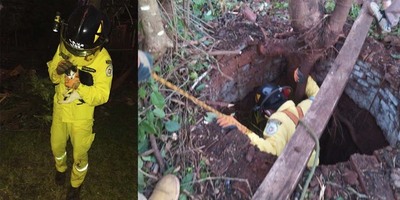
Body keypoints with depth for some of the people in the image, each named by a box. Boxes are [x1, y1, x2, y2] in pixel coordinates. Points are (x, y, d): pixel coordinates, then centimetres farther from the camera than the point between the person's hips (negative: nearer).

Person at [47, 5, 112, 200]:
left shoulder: (103, 59, -25)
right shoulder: (64, 46, -12)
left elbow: (102, 95, -23)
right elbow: (52, 75, -2)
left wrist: (79, 86, -38)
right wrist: (58, 71, -25)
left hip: (82, 116, -4)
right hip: (59, 110, 4)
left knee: (79, 154, 14)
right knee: (57, 146, 24)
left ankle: (76, 184, 43)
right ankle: (61, 168, 56)